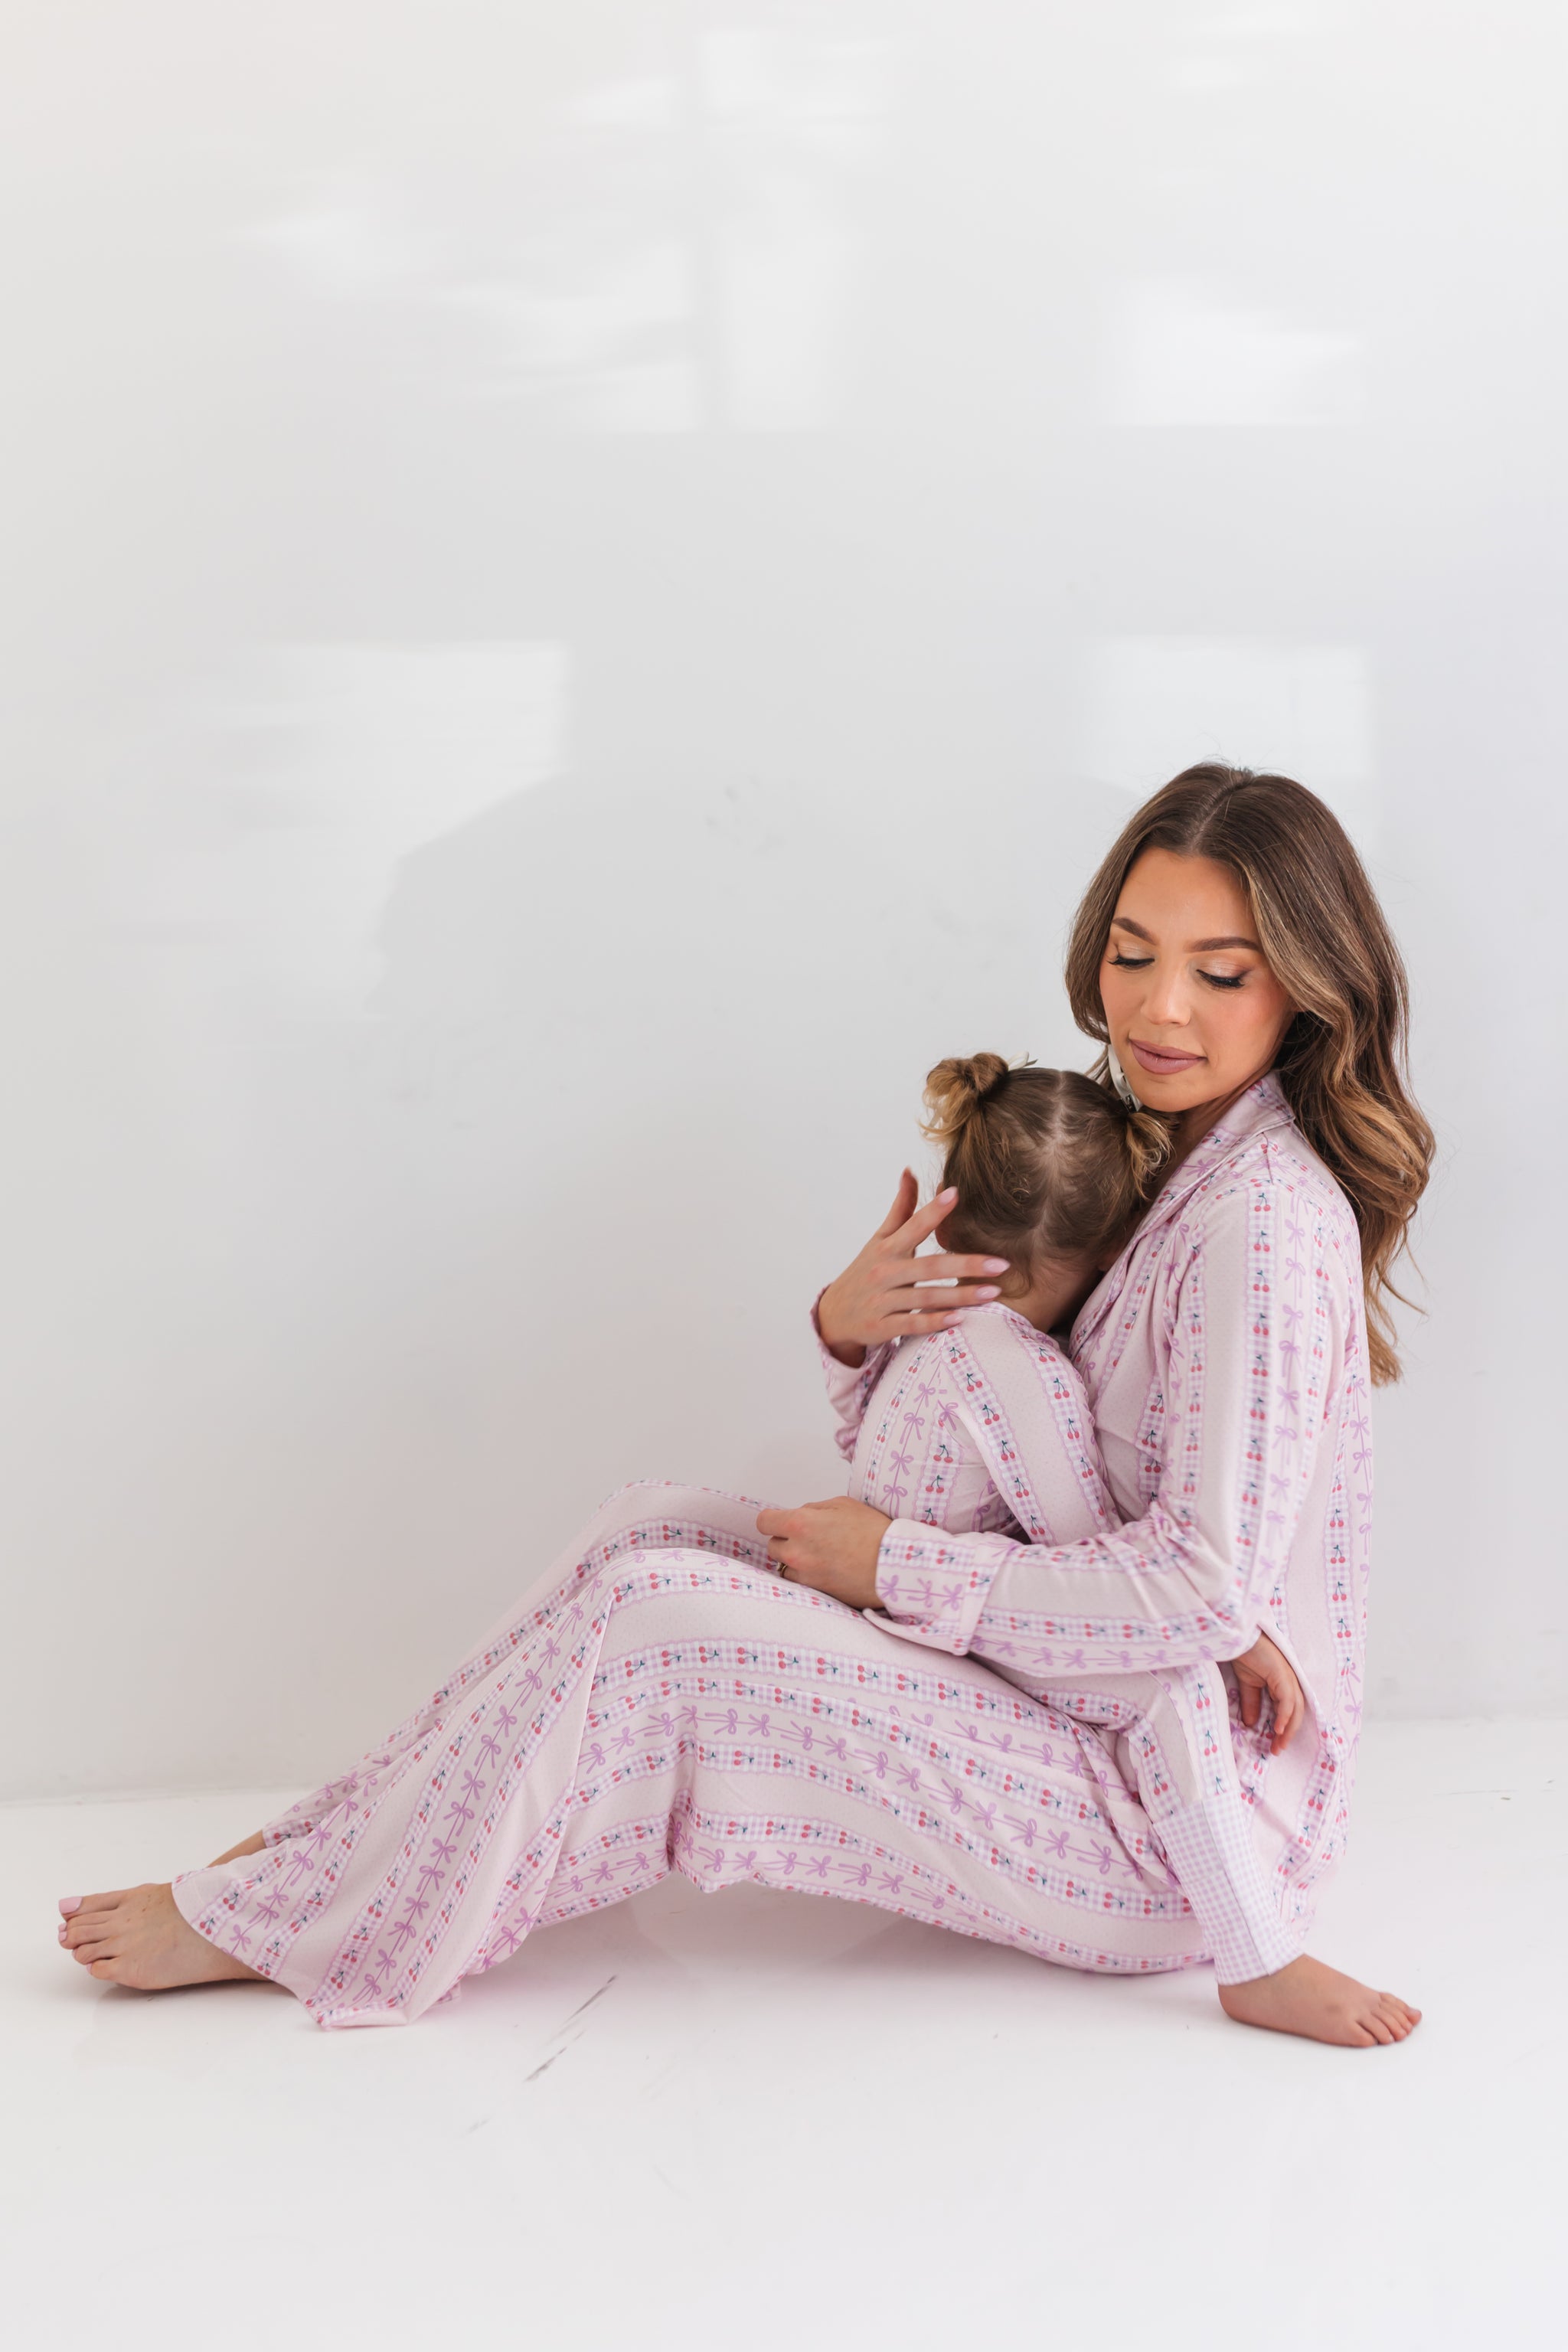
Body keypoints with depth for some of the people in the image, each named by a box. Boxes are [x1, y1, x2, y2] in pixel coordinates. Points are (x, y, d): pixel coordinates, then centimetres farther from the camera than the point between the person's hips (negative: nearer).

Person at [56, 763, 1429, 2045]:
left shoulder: (1264, 1221, -20)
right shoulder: (1171, 1163, 10)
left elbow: (1203, 1595, -26)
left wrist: (896, 1565, -17)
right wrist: (854, 1329, -8)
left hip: (1182, 1829, -9)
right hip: (1119, 1735, 9)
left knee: (655, 1618, -18)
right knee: (658, 1527, 1)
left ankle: (290, 1922, -1)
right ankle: (343, 1853, 5)